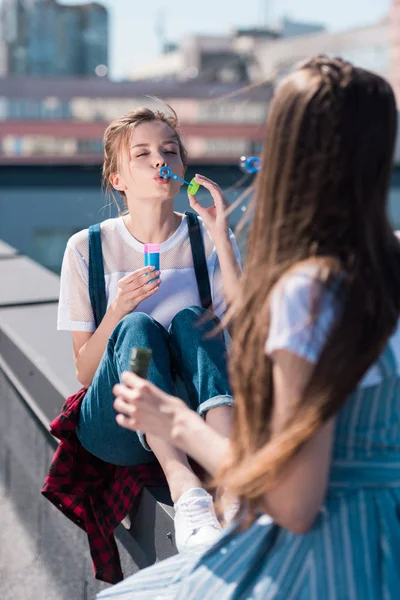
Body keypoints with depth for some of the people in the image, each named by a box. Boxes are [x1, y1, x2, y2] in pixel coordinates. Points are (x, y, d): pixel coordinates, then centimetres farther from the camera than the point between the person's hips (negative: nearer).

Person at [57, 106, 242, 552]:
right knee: (138, 326, -30)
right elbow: (84, 373, 0)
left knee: (192, 318, -26)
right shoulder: (87, 249, 0)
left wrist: (220, 237, -16)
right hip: (115, 427, -1)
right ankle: (185, 489, -50)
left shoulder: (209, 240, 4)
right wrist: (118, 309, -18)